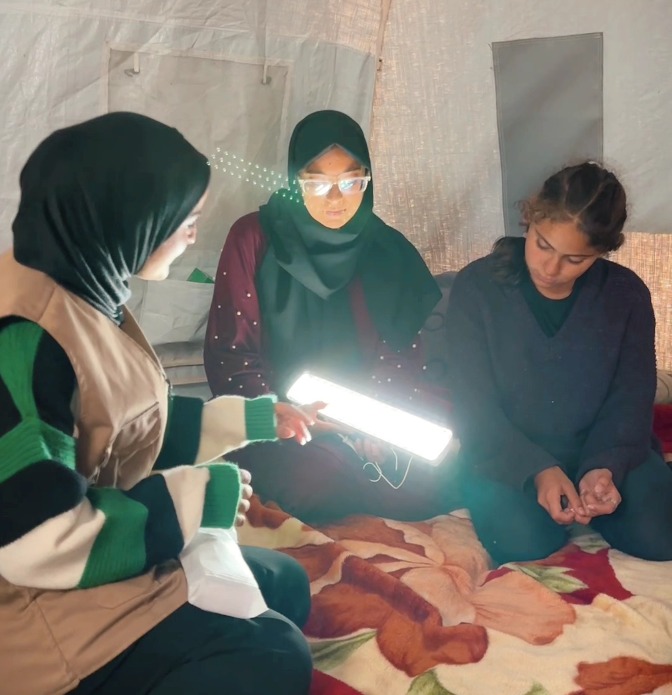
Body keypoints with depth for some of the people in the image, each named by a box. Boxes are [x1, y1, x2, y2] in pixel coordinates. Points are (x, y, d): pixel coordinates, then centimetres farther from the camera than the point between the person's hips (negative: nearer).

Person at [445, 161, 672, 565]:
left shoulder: (627, 295, -4)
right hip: (507, 452, -2)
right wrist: (537, 470, -25)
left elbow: (631, 400, -4)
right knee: (524, 542, -28)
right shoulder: (477, 286, -11)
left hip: (601, 449, 3)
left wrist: (606, 466, -24)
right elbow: (474, 405, -13)